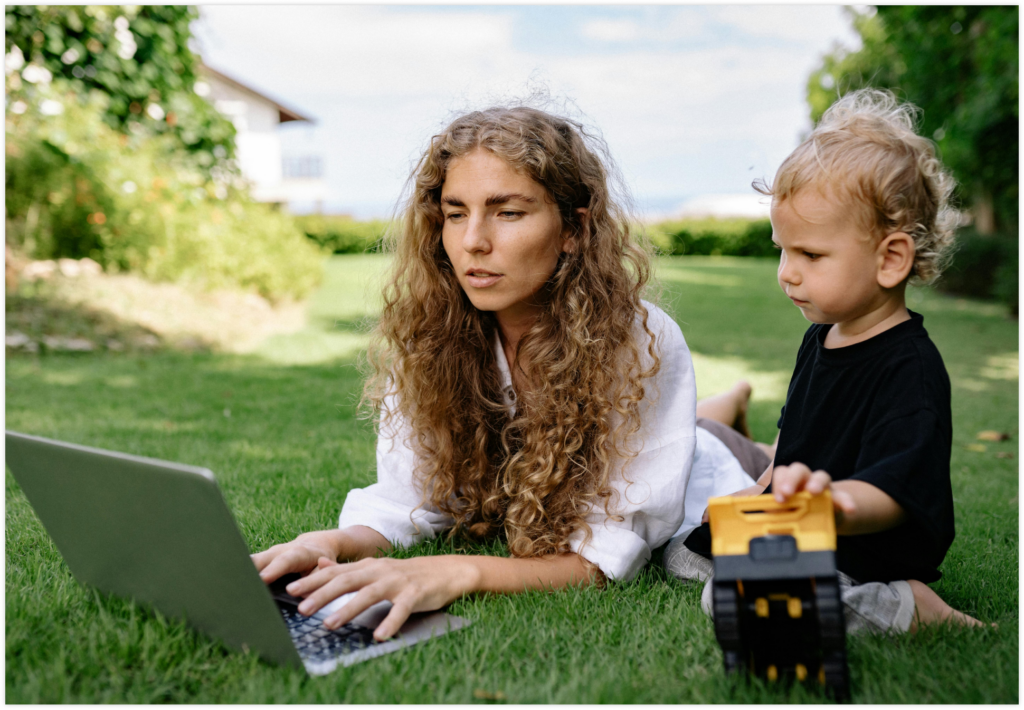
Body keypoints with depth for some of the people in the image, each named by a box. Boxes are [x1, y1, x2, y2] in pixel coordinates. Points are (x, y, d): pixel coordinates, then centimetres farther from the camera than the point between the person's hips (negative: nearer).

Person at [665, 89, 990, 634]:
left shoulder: (911, 370, -24)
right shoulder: (820, 337, 6)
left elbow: (892, 493, -39)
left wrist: (834, 504, -59)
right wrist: (758, 494, 23)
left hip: (866, 561, -9)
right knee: (683, 546, 18)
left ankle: (908, 608, -14)